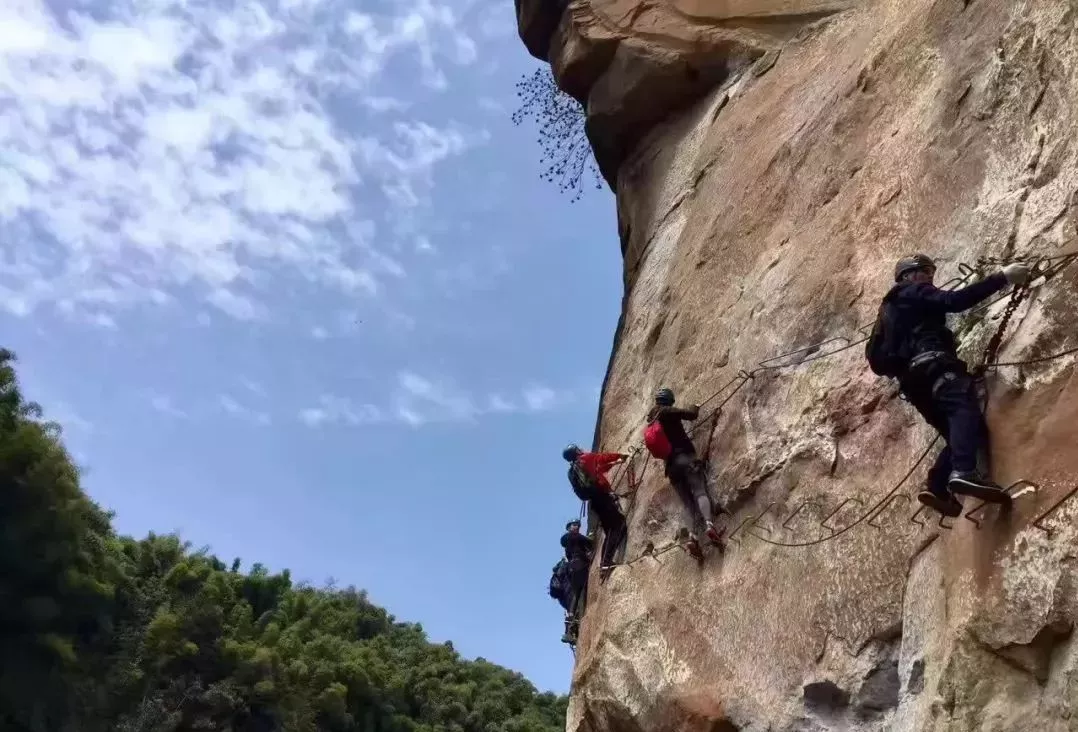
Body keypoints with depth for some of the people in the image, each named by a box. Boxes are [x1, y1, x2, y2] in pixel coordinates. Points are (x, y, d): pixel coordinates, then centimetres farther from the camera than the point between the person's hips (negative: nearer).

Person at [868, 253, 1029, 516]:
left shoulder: (888, 308, 35)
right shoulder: (915, 292, 10)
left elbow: (874, 355, 33)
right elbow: (955, 301, -7)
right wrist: (1002, 277, -8)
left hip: (911, 377, 9)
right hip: (931, 364, -9)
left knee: (958, 431, 7)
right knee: (964, 406, -31)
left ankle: (936, 487, -13)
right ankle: (964, 472, -55)